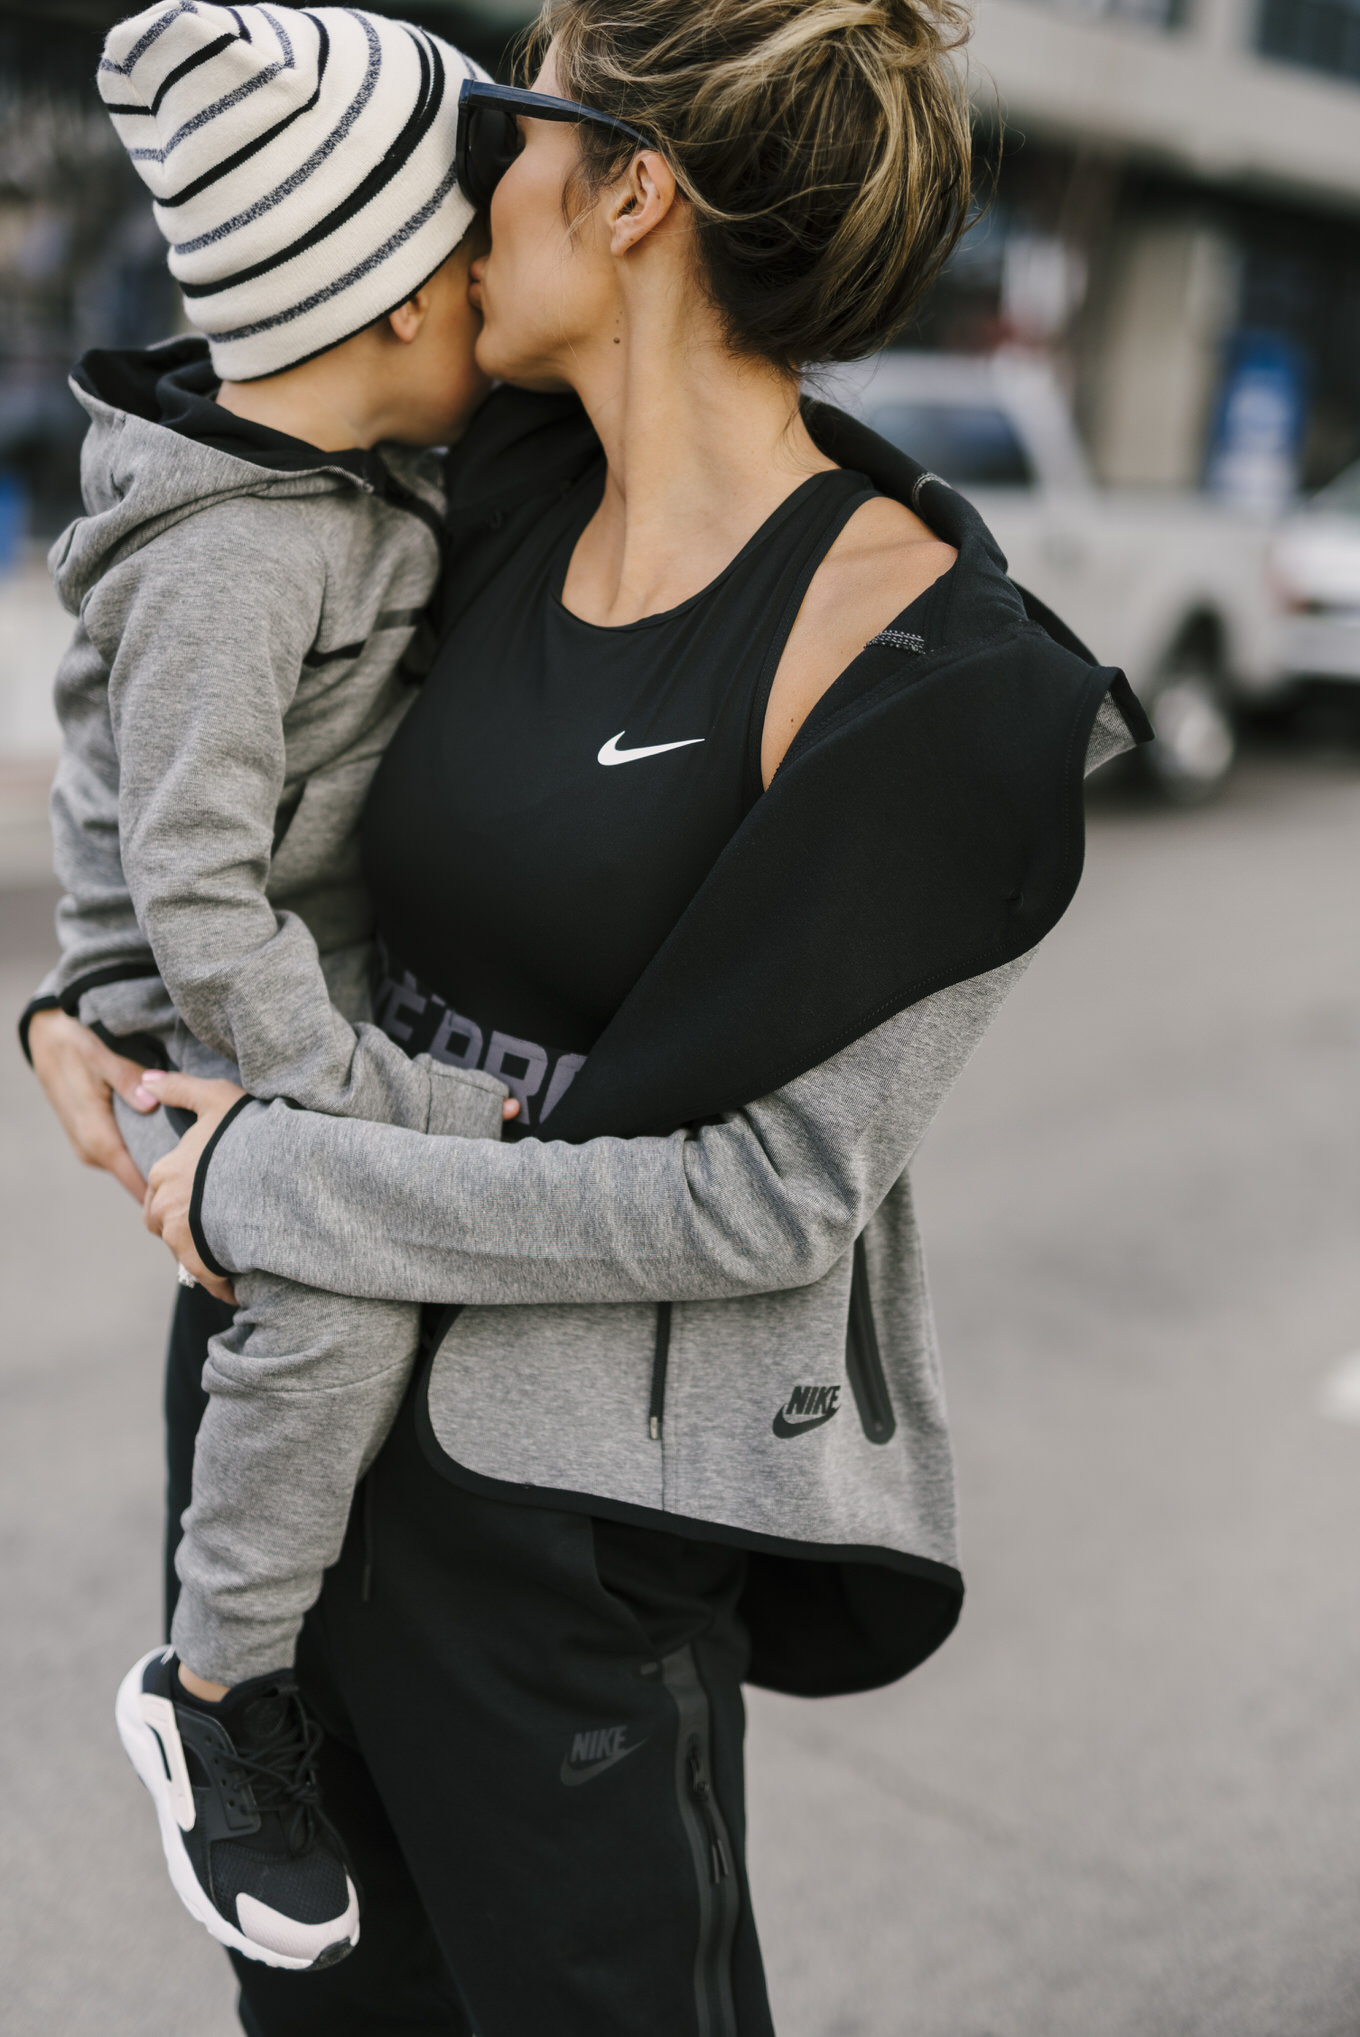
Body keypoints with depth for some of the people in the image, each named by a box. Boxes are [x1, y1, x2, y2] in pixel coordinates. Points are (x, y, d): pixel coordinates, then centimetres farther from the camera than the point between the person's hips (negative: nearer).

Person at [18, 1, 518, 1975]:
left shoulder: (367, 475, 2)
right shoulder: (221, 557, -25)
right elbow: (199, 901, -28)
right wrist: (386, 1110, -29)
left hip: (342, 983, 9)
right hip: (208, 1035, -9)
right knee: (348, 1289, -29)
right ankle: (220, 1685, -6)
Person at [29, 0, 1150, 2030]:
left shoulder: (926, 668, -21)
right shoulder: (519, 495, -1)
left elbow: (765, 1195, -22)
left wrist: (273, 1187, -17)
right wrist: (78, 983, 1)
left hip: (579, 1497, -7)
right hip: (336, 1396, 7)